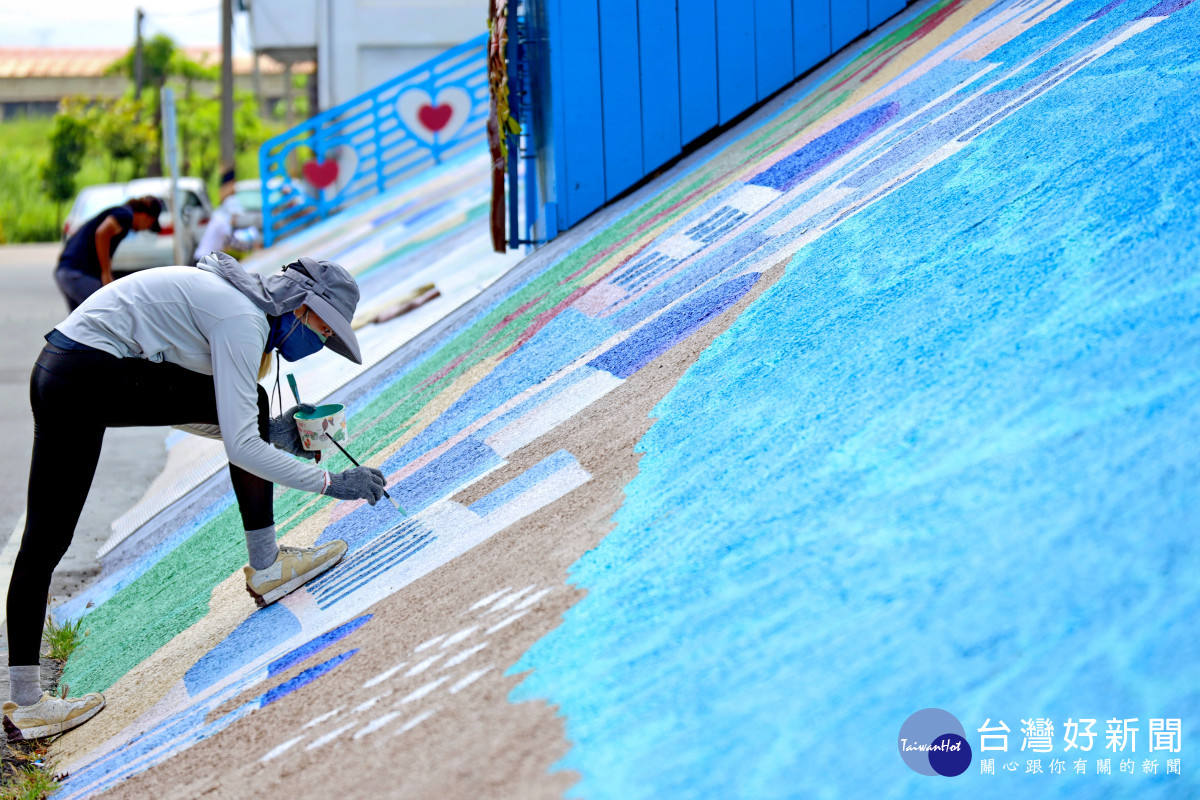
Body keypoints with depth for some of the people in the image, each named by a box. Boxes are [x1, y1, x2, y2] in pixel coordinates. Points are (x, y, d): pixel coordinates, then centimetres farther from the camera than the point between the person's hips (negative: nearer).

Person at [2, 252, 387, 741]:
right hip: (85, 383, -10)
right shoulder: (242, 321, -15)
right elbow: (240, 448, -20)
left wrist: (269, 434, 11)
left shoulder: (241, 304, 14)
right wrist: (330, 483, -14)